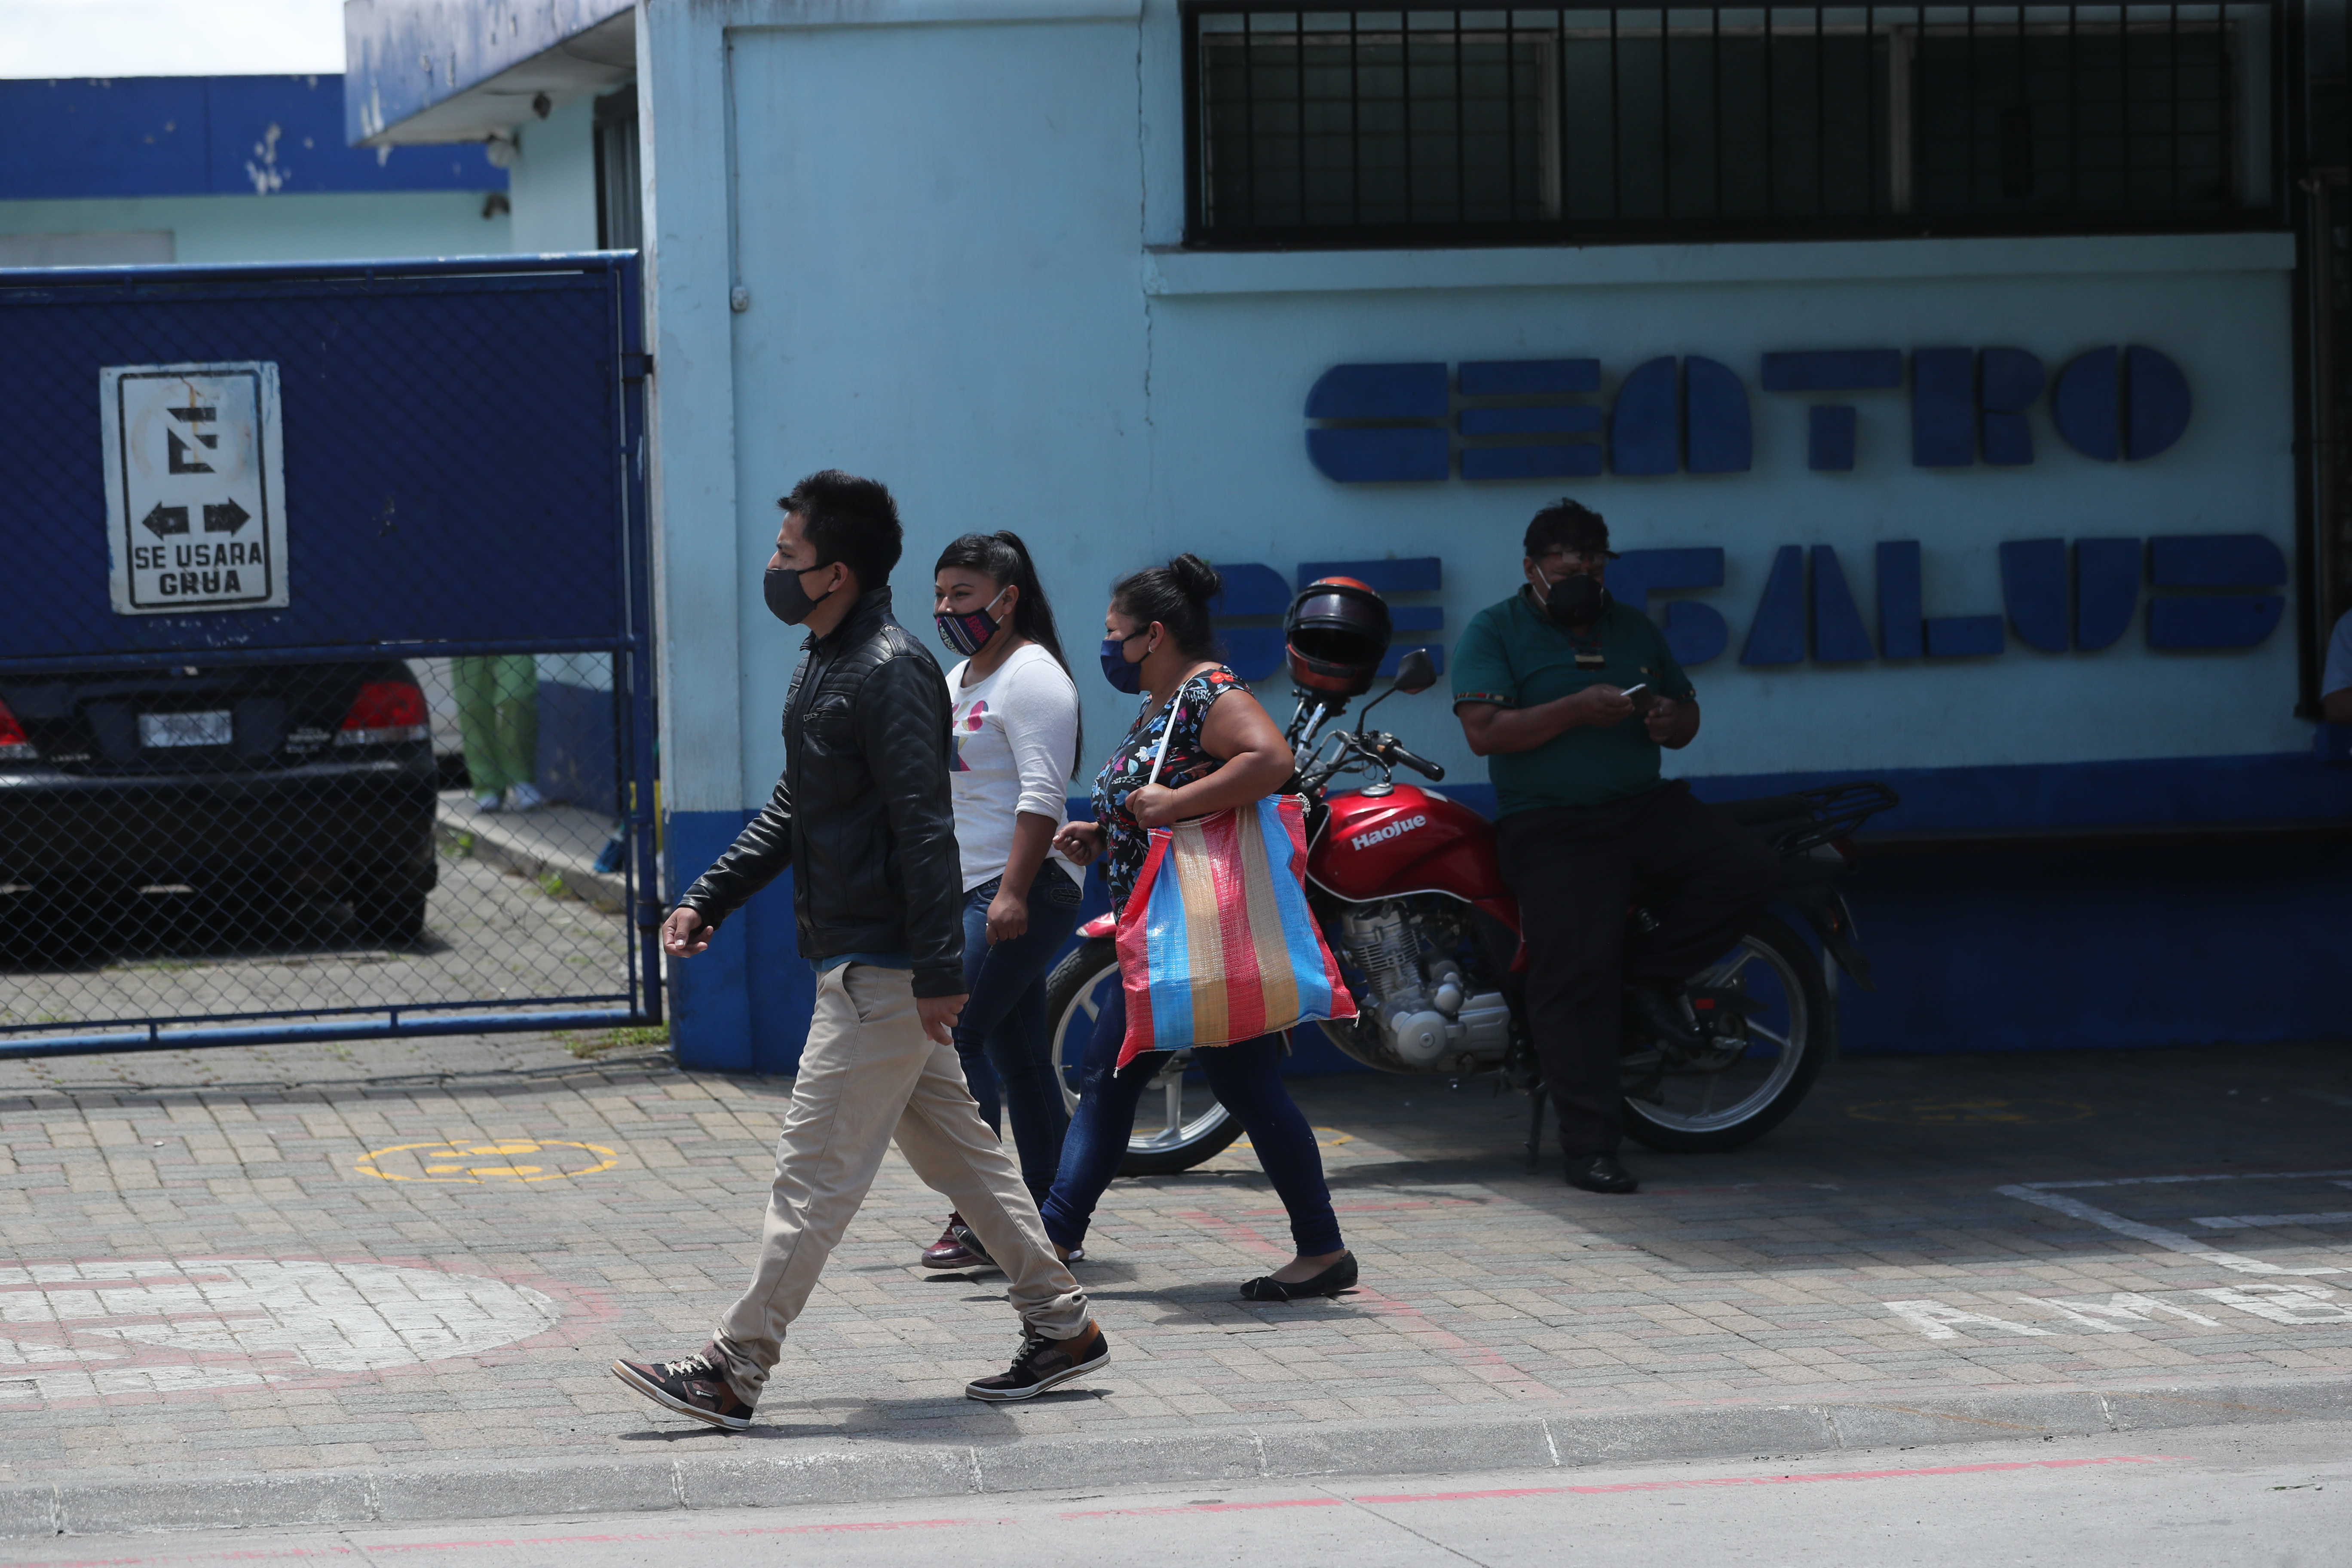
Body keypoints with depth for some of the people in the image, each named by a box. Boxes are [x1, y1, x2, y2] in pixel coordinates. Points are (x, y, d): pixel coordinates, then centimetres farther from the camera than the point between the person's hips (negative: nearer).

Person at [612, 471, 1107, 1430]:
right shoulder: (824, 666, 15)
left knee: (814, 1170, -7)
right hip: (858, 960, 10)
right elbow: (791, 813, 24)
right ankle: (1060, 1325, 21)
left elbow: (925, 829, -22)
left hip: (882, 973, -10)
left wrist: (938, 972, -25)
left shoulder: (891, 674, -17)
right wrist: (709, 900, 17)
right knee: (956, 1152, 15)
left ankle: (733, 1372, -6)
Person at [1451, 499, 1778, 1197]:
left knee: (1750, 866, -19)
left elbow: (1687, 709, 25)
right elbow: (1485, 731, -12)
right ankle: (1590, 1145, -15)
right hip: (1552, 826, -5)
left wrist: (1672, 720, 0)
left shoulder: (1635, 629, 17)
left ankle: (1653, 974, -1)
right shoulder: (1493, 633, 2)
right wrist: (1578, 709, -19)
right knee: (1576, 974, -16)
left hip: (1647, 807, 5)